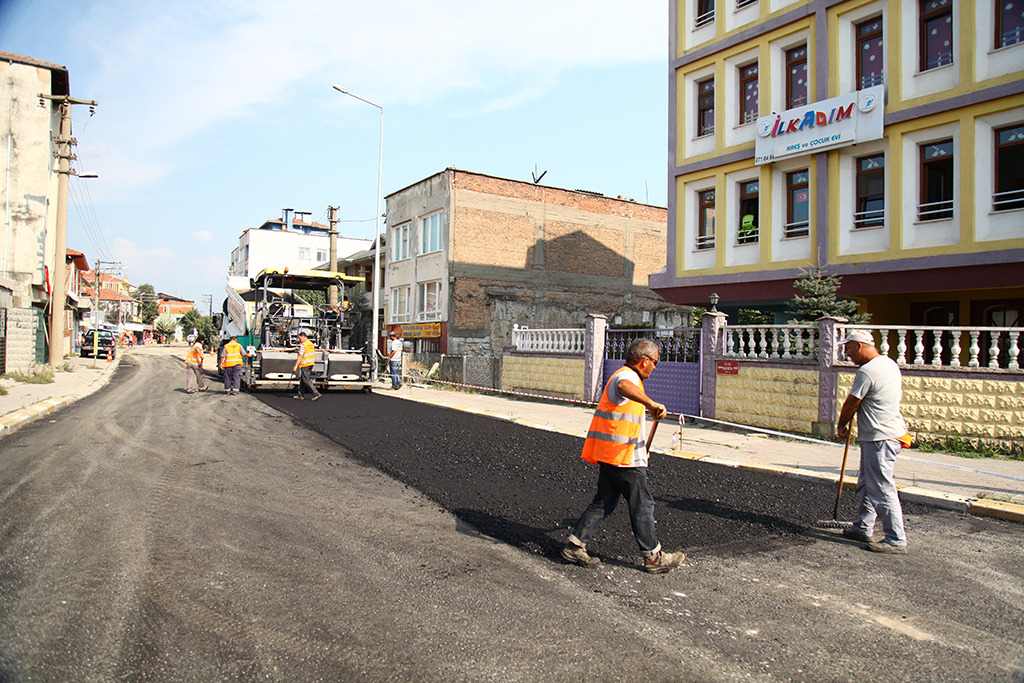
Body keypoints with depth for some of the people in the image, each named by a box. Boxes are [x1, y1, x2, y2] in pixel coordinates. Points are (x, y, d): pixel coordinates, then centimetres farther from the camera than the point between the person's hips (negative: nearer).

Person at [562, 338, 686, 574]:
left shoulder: (626, 376, 20)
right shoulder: (627, 376, -15)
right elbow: (623, 387, -42)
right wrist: (651, 403, -58)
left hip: (611, 455, 10)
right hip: (623, 457, -10)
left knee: (604, 503, 12)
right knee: (642, 506, 2)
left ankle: (574, 546, 13)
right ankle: (653, 557, 14)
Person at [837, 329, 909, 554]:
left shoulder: (867, 371, -18)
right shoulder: (890, 363, 13)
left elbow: (850, 405, -11)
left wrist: (841, 426, 7)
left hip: (880, 438, -11)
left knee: (882, 489, -6)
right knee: (866, 485, 18)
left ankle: (896, 540, 0)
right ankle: (863, 528, 27)